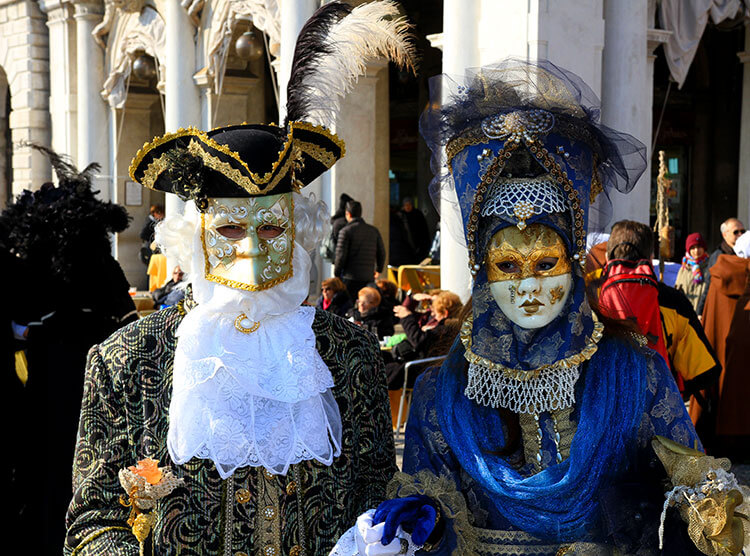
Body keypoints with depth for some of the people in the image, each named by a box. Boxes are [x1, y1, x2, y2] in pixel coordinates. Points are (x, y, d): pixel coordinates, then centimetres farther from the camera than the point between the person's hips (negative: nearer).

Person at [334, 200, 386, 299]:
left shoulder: (345, 231, -5)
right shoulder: (374, 231, 9)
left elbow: (341, 255, -8)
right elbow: (381, 253, 13)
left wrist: (336, 273, 4)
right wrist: (378, 269, 29)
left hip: (350, 277, -4)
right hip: (369, 278, 4)